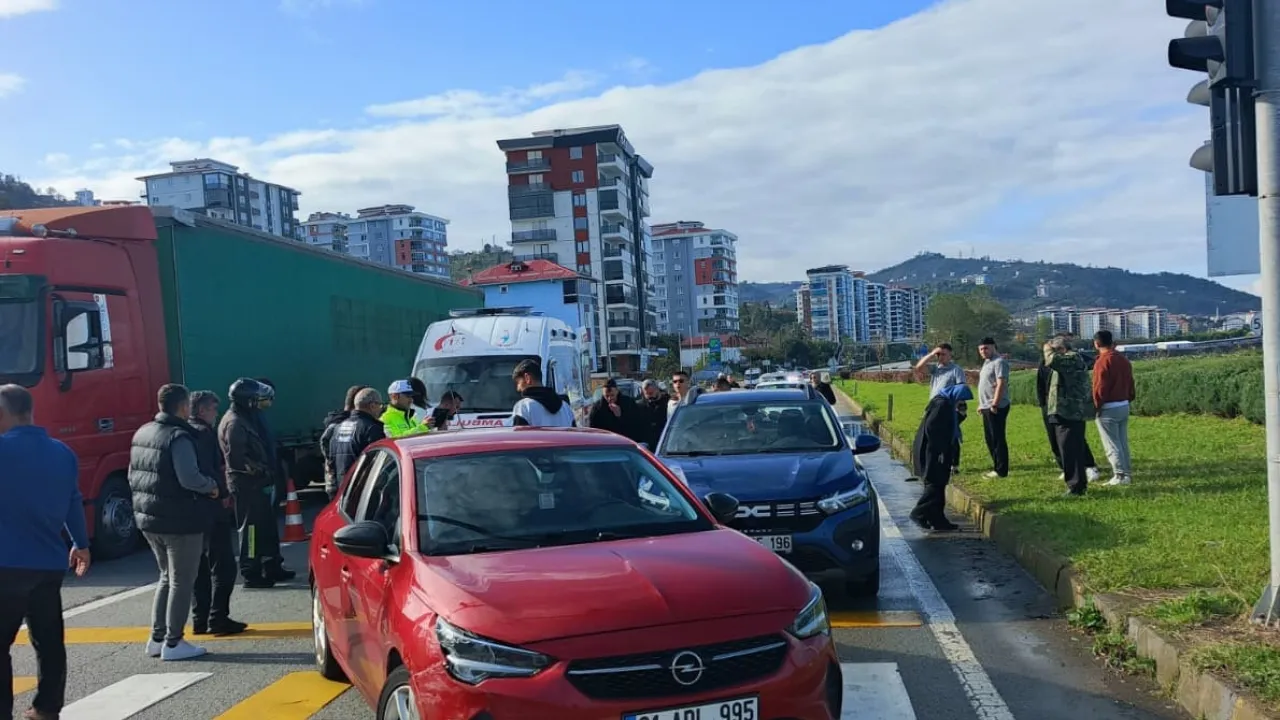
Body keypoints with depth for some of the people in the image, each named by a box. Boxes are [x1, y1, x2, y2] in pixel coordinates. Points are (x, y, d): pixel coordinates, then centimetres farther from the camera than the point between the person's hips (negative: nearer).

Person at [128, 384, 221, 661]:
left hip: (149, 519, 9)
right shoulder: (179, 437, -19)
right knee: (182, 581, 1)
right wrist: (212, 486, -10)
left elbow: (133, 475, 18)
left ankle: (157, 637, 23)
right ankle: (173, 642, 5)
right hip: (180, 521, -9)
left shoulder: (142, 433, 11)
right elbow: (190, 478, -28)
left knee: (167, 577, 21)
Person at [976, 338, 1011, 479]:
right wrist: (981, 404, 21)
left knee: (997, 439, -7)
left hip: (996, 407, -10)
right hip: (987, 407, 10)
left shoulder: (999, 362, -13)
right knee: (990, 439, 15)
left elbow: (1001, 384, -21)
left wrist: (994, 404, -25)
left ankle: (1001, 470, -4)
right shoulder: (987, 362, 18)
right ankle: (997, 466, 23)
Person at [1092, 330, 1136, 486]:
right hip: (1124, 406, 8)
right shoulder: (1124, 360, 9)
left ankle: (1120, 475, -6)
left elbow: (1100, 388, -17)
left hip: (1108, 408, -8)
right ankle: (1126, 473, 17)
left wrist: (1096, 406, -8)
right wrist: (1128, 398, 20)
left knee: (1112, 445, -3)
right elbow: (1130, 384, 13)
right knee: (1122, 442, 14)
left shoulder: (1103, 361, -16)